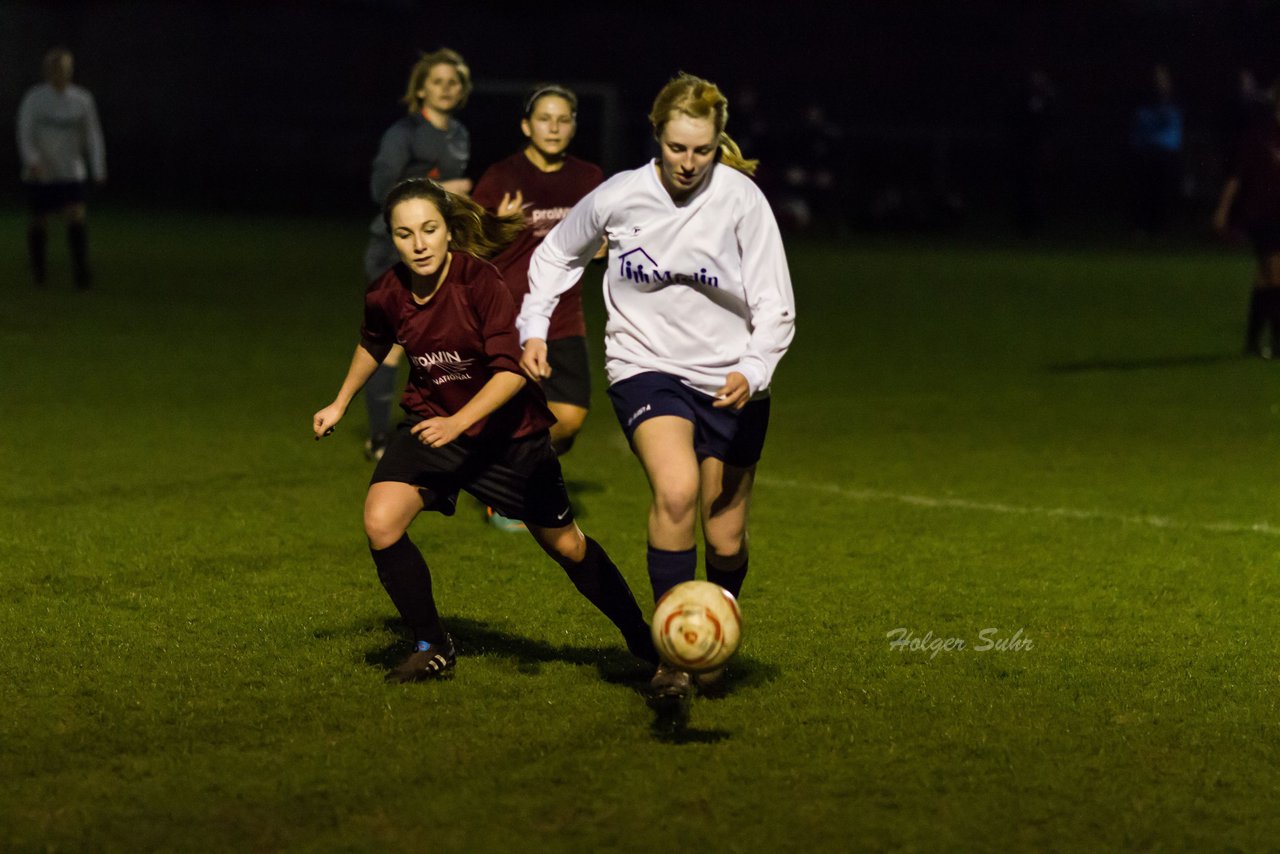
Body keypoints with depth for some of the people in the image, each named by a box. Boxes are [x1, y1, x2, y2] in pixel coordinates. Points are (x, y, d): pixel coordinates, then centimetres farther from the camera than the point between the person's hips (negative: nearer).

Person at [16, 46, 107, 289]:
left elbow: (93, 135, 5)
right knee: (39, 223, 6)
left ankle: (81, 272, -16)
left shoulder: (82, 99, 1)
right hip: (40, 174, 0)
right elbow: (24, 133, -10)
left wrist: (99, 169, -4)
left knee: (76, 217, -17)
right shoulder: (34, 98, -5)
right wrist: (32, 161, -27)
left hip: (71, 174, 1)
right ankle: (38, 267, 29)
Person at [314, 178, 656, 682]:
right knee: (380, 523, -21)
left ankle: (644, 641, 32)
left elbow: (512, 370, -29)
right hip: (431, 422, 3)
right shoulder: (386, 295, -13)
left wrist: (458, 422, -39)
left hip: (507, 431, -3)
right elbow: (374, 344, 12)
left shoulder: (480, 281, -26)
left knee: (566, 545, 9)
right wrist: (340, 404, 16)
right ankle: (432, 648, -1)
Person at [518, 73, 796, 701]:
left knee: (726, 539, 8)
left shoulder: (742, 200, -11)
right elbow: (556, 254, 13)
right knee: (676, 489, -30)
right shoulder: (619, 196, -7)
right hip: (645, 367, -1)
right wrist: (533, 327, 1)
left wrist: (752, 373, -25)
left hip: (730, 381, 1)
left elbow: (776, 307, -9)